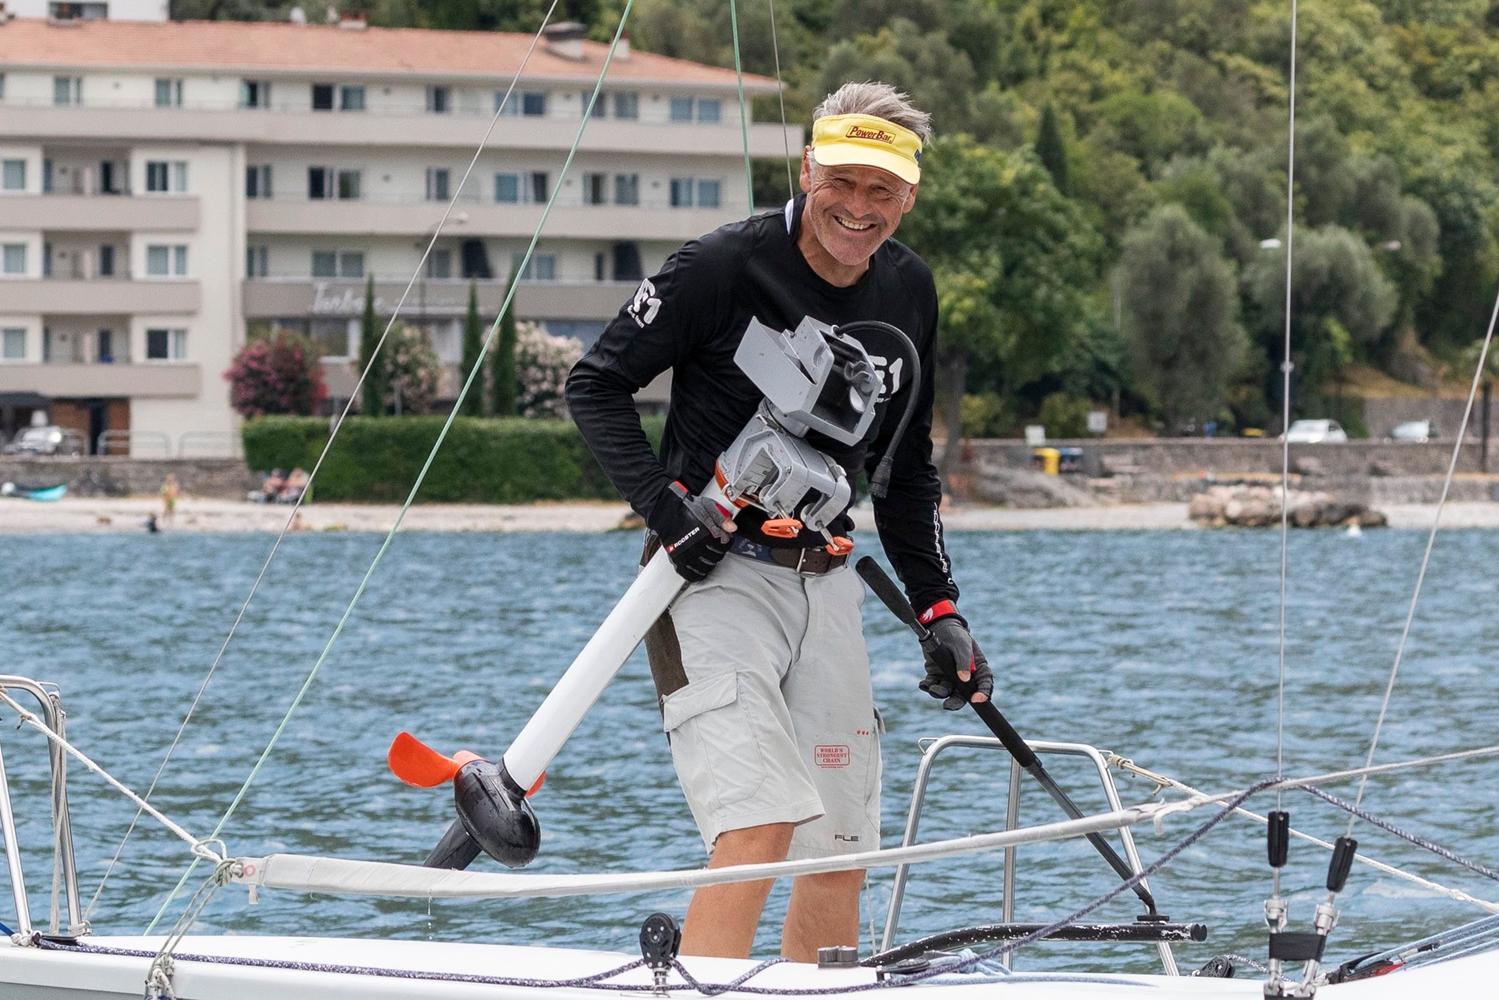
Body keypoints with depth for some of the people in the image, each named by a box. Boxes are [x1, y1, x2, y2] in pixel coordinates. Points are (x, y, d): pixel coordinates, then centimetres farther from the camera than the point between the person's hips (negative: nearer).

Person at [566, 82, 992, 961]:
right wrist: (665, 503, -18)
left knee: (839, 855, 7)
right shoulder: (727, 267, -11)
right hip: (715, 574, -7)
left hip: (825, 584, 7)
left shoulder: (910, 292, 8)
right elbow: (596, 384, -5)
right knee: (760, 823, -22)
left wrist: (939, 609, 13)